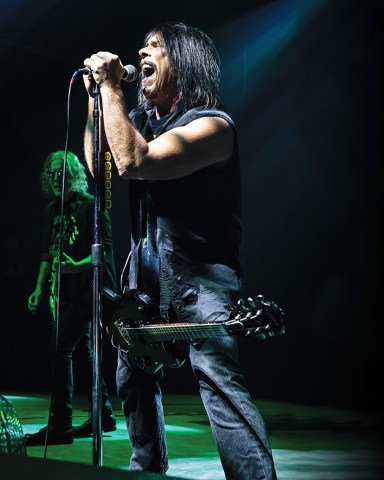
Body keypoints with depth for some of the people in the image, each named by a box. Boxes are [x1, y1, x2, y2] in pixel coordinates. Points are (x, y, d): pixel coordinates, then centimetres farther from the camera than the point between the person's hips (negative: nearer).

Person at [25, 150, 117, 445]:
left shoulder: (90, 206, -7)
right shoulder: (53, 211, 16)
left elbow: (105, 249, -14)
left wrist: (78, 265, -29)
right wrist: (40, 289, 15)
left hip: (85, 289, -8)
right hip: (64, 292, 8)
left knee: (60, 349, -15)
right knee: (82, 352, 12)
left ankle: (60, 424, -13)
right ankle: (104, 416, 23)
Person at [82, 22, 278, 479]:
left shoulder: (211, 124, -14)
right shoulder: (141, 119, 13)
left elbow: (133, 162, -27)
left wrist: (110, 86, -19)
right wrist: (95, 97, 3)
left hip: (199, 273, -8)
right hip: (147, 270, 9)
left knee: (219, 378, -23)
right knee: (132, 374, 19)